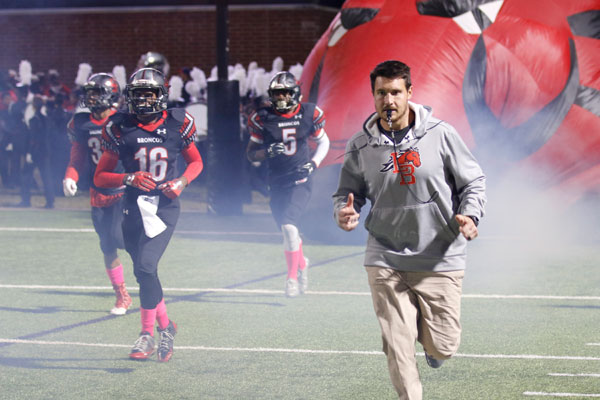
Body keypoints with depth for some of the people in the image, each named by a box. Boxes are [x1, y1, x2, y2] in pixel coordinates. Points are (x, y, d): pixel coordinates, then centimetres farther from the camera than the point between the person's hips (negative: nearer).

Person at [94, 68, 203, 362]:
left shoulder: (176, 124, -1)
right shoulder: (120, 128, -2)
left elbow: (196, 161, 15)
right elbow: (100, 177, 1)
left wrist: (182, 182, -5)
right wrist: (129, 179, -17)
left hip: (165, 206, -2)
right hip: (134, 207, 2)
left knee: (146, 266, -17)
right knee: (143, 272, 10)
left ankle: (147, 334, -7)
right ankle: (165, 325, 32)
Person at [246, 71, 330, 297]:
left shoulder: (308, 114, -2)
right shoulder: (263, 118, -1)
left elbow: (323, 142, 13)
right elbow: (251, 154, 4)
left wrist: (314, 163, -4)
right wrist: (267, 152, -17)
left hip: (301, 179, -3)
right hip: (277, 182, 3)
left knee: (289, 224, -21)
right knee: (287, 229, 10)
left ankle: (293, 276, -11)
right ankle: (302, 264, 39)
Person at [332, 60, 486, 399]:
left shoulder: (441, 135, -5)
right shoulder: (360, 146, 0)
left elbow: (474, 181, 3)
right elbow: (348, 193, 11)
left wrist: (470, 214, -16)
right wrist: (345, 213, -13)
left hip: (441, 258, -1)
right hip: (386, 260, 1)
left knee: (443, 347, 5)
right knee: (398, 348, -5)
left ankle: (431, 338, 41)